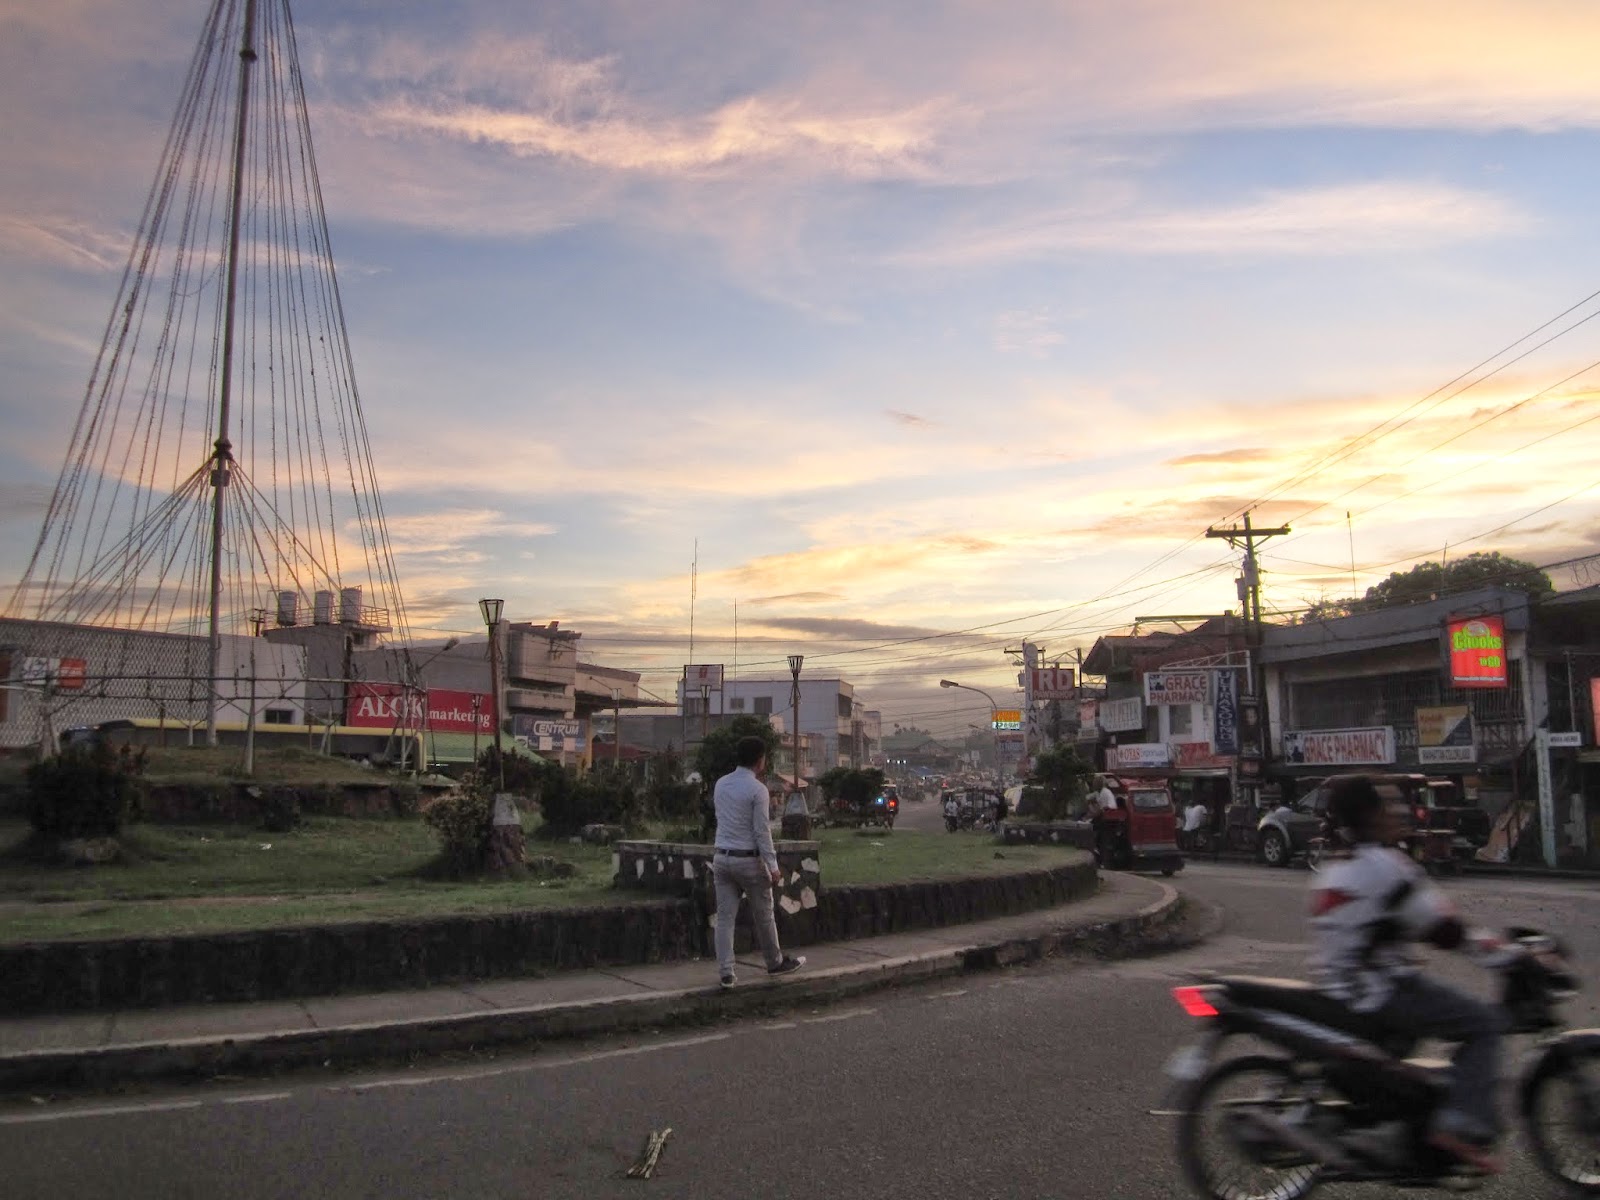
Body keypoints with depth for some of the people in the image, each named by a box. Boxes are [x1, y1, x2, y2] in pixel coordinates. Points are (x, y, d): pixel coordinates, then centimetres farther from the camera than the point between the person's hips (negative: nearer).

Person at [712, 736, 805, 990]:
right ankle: (776, 962, 27)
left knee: (725, 917, 5)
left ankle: (725, 972, 2)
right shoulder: (758, 790, -13)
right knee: (763, 916, 11)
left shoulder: (720, 785, 6)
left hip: (722, 857, 5)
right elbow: (762, 831, -16)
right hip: (748, 859, -5)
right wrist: (772, 866, -12)